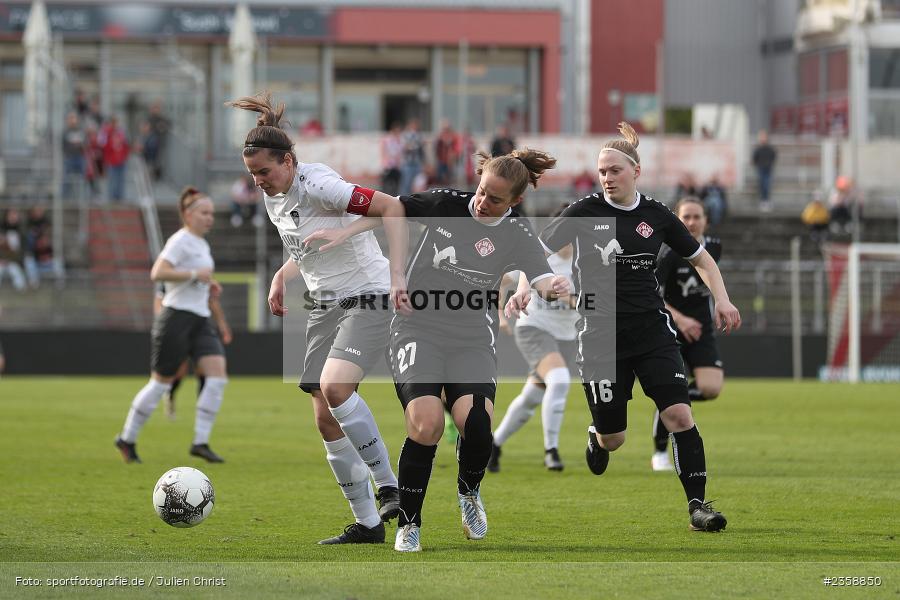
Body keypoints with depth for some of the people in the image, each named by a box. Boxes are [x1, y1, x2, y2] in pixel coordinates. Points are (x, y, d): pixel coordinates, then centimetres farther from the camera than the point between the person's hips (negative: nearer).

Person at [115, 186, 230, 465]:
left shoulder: (201, 244, 17)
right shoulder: (181, 241, -11)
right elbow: (158, 273, -23)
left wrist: (207, 283, 15)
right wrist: (195, 275, -23)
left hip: (201, 320, 8)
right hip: (177, 317, -8)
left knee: (218, 376, -9)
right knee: (161, 382, -1)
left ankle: (200, 442, -8)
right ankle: (127, 439, 15)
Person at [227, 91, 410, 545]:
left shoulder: (317, 186, -19)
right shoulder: (274, 200, 7)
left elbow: (392, 207, -24)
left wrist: (397, 273, -32)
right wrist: (282, 278, 7)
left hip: (368, 299, -9)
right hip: (325, 306, 9)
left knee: (334, 386, -31)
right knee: (325, 419, 0)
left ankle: (389, 487, -18)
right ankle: (366, 524, 7)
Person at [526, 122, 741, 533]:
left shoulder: (657, 216, 2)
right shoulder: (585, 212, -5)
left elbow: (700, 257, 16)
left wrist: (721, 299, 3)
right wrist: (523, 289, -19)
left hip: (652, 330, 1)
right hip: (601, 336, -1)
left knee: (679, 415, -15)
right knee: (613, 438, 3)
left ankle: (698, 505, -8)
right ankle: (597, 436, 42)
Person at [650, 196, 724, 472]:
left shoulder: (714, 247, 1)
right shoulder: (669, 253, -16)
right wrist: (679, 318, -29)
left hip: (701, 329, 4)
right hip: (670, 332, -4)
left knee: (711, 388, -16)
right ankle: (660, 454, 15)